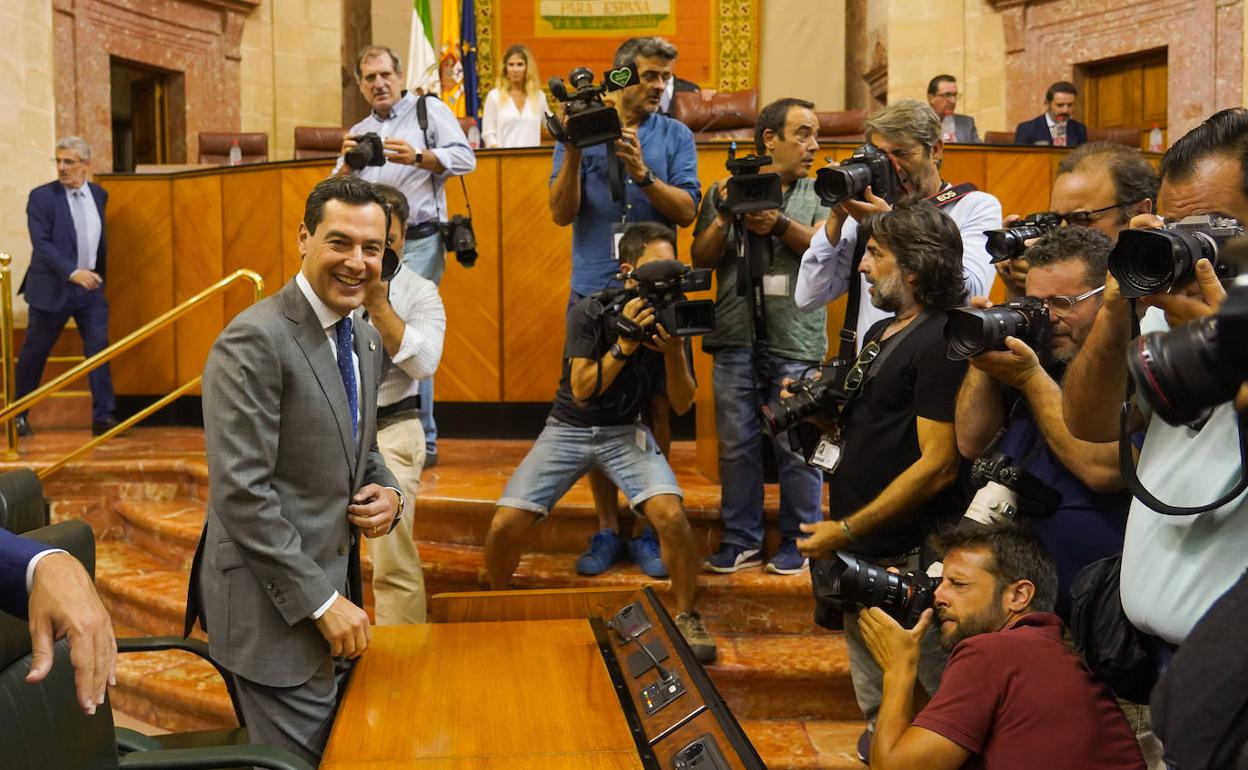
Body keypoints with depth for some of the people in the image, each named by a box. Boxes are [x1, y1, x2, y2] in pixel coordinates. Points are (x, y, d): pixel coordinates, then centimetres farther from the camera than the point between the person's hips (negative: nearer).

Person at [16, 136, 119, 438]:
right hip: (51, 288, -3)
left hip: (90, 288, 4)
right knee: (33, 354, 8)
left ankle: (103, 417, -2)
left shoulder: (99, 194, 6)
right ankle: (18, 416, 23)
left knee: (99, 349, -5)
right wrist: (73, 272, -28)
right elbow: (41, 243, -18)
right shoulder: (41, 196, -9)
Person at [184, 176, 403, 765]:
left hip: (335, 588, 8)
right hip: (275, 606, -8)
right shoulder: (255, 340, -18)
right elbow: (240, 492, -22)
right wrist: (322, 601, -20)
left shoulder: (366, 340, 9)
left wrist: (386, 493, -2)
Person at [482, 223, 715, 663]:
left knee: (671, 515, -26)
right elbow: (581, 390, -22)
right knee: (505, 524, -15)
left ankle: (687, 617, -2)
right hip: (569, 427, -1)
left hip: (626, 430, 1)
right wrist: (624, 344, -33)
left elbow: (682, 405, -8)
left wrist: (674, 350, -25)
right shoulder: (589, 312, -14)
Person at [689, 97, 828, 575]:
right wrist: (724, 217, -9)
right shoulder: (723, 192, 11)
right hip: (735, 338, 1)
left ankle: (798, 542, 12)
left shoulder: (818, 194, 11)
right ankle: (740, 541, 16)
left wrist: (780, 225, -18)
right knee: (737, 446, 5)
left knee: (797, 446, -1)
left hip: (796, 341, -1)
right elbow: (701, 259, 7)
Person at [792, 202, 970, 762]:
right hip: (858, 552, 9)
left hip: (910, 560, -9)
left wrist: (846, 531, -18)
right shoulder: (880, 332, 13)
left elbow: (938, 464, -21)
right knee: (876, 705, 22)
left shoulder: (941, 342, -16)